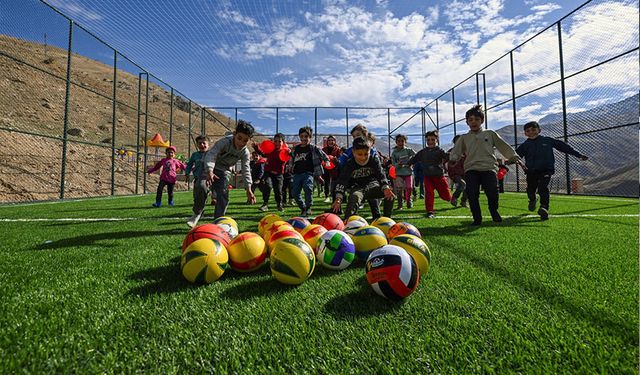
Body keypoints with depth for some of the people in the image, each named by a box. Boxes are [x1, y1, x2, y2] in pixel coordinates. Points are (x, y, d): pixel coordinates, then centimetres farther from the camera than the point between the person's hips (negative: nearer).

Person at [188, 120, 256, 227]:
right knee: (201, 187, -26)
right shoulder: (225, 141, -26)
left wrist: (248, 189, -20)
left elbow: (246, 170, -10)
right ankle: (197, 214, -4)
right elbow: (211, 155, -37)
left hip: (224, 171, 4)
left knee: (223, 195, -8)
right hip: (209, 168, -3)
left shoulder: (245, 153, -13)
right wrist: (209, 172, -55)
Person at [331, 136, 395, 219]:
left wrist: (385, 188, -33)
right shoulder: (349, 164, -12)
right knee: (355, 197, -36)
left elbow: (381, 176, -10)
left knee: (390, 193, -18)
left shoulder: (374, 160, -6)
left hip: (372, 185, 3)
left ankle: (387, 218, -5)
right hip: (357, 188, -2)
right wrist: (338, 198, -35)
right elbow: (342, 181, -19)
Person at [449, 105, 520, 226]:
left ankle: (494, 212, 14)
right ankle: (477, 219, 2)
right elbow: (456, 152, 11)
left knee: (492, 192, -18)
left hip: (489, 167, 0)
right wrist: (453, 159, -10)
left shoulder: (490, 134, 18)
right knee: (472, 194, -16)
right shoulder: (464, 138, 18)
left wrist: (513, 156, 7)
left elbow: (504, 146, 18)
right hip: (471, 169, 1)